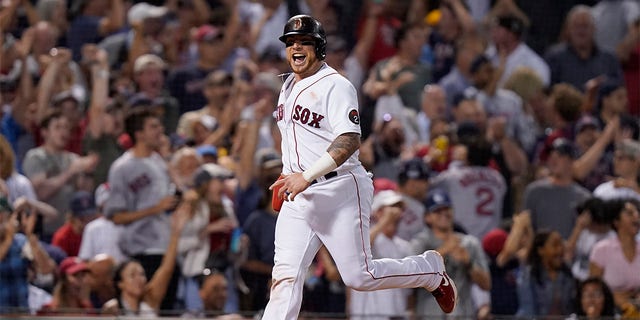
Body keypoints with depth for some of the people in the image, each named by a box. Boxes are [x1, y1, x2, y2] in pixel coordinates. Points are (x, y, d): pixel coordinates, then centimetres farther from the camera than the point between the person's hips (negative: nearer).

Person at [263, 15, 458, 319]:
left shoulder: (335, 86, -12)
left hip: (340, 191, -7)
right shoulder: (289, 86, 15)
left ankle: (431, 270, 20)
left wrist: (307, 176, -31)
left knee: (359, 276, -5)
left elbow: (350, 140, -24)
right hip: (298, 198, 7)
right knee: (285, 274, -8)